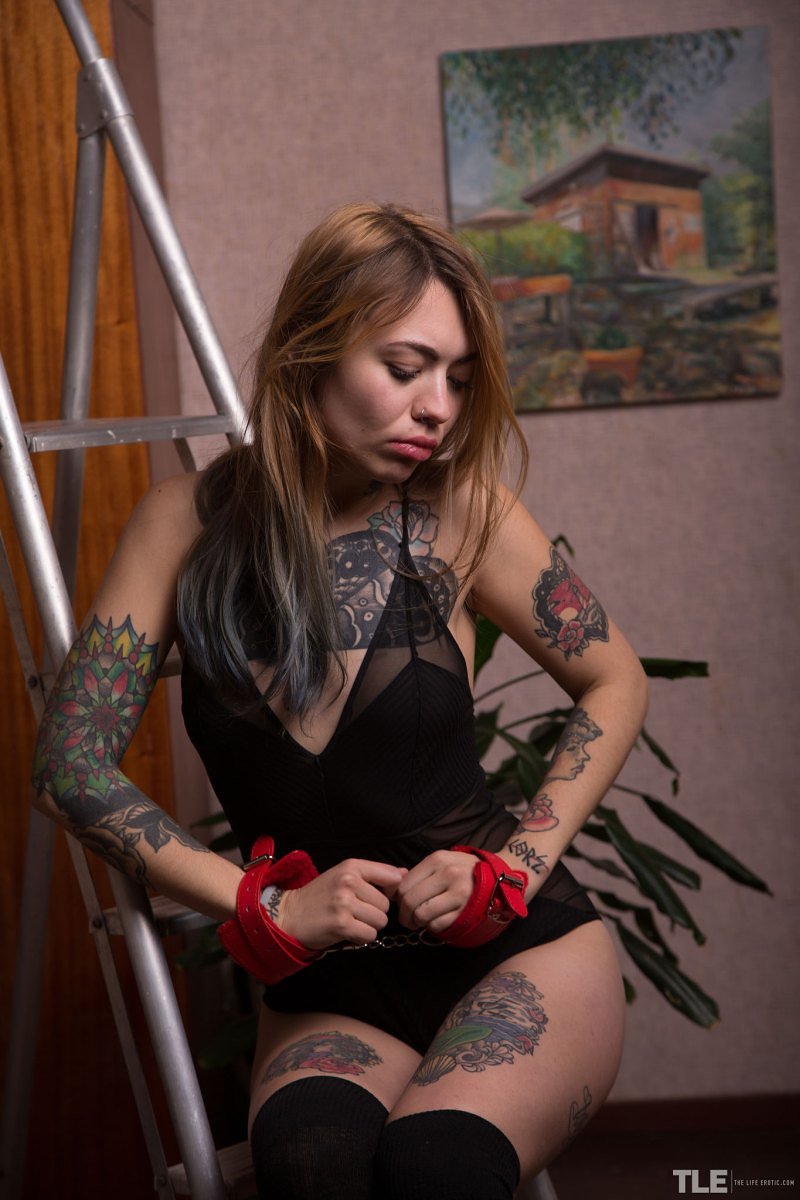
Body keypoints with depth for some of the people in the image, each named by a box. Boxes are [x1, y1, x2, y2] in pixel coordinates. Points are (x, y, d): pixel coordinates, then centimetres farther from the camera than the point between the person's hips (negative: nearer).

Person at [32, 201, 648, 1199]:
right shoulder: (191, 521, -6)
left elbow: (614, 682, 5)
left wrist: (514, 869, -7)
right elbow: (72, 765, -5)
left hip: (521, 956, 1)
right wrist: (267, 907, -12)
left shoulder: (458, 508, -8)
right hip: (327, 994, 0)